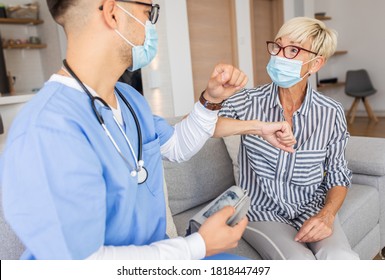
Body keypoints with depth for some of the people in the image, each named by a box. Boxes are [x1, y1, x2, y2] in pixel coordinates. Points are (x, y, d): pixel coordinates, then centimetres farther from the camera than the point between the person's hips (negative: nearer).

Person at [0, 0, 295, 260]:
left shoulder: (128, 97, 0)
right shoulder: (46, 132, -30)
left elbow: (177, 147, 14)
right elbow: (81, 259, -29)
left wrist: (211, 100, -3)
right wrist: (199, 245, -21)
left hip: (152, 253, 8)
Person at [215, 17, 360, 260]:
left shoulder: (331, 113, -5)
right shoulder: (250, 101, -10)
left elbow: (338, 177, 5)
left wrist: (327, 214, -15)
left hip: (311, 208, 2)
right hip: (261, 210, -1)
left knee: (341, 258, -27)